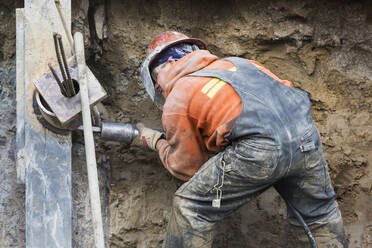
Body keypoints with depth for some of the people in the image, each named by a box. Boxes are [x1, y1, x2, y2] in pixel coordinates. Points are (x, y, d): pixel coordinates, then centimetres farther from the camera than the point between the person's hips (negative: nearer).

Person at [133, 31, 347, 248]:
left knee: (190, 208, 12)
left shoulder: (175, 104, 15)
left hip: (261, 150, -6)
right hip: (305, 132, 6)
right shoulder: (237, 63, 30)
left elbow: (188, 168, 21)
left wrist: (156, 142, 40)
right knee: (320, 214, 28)